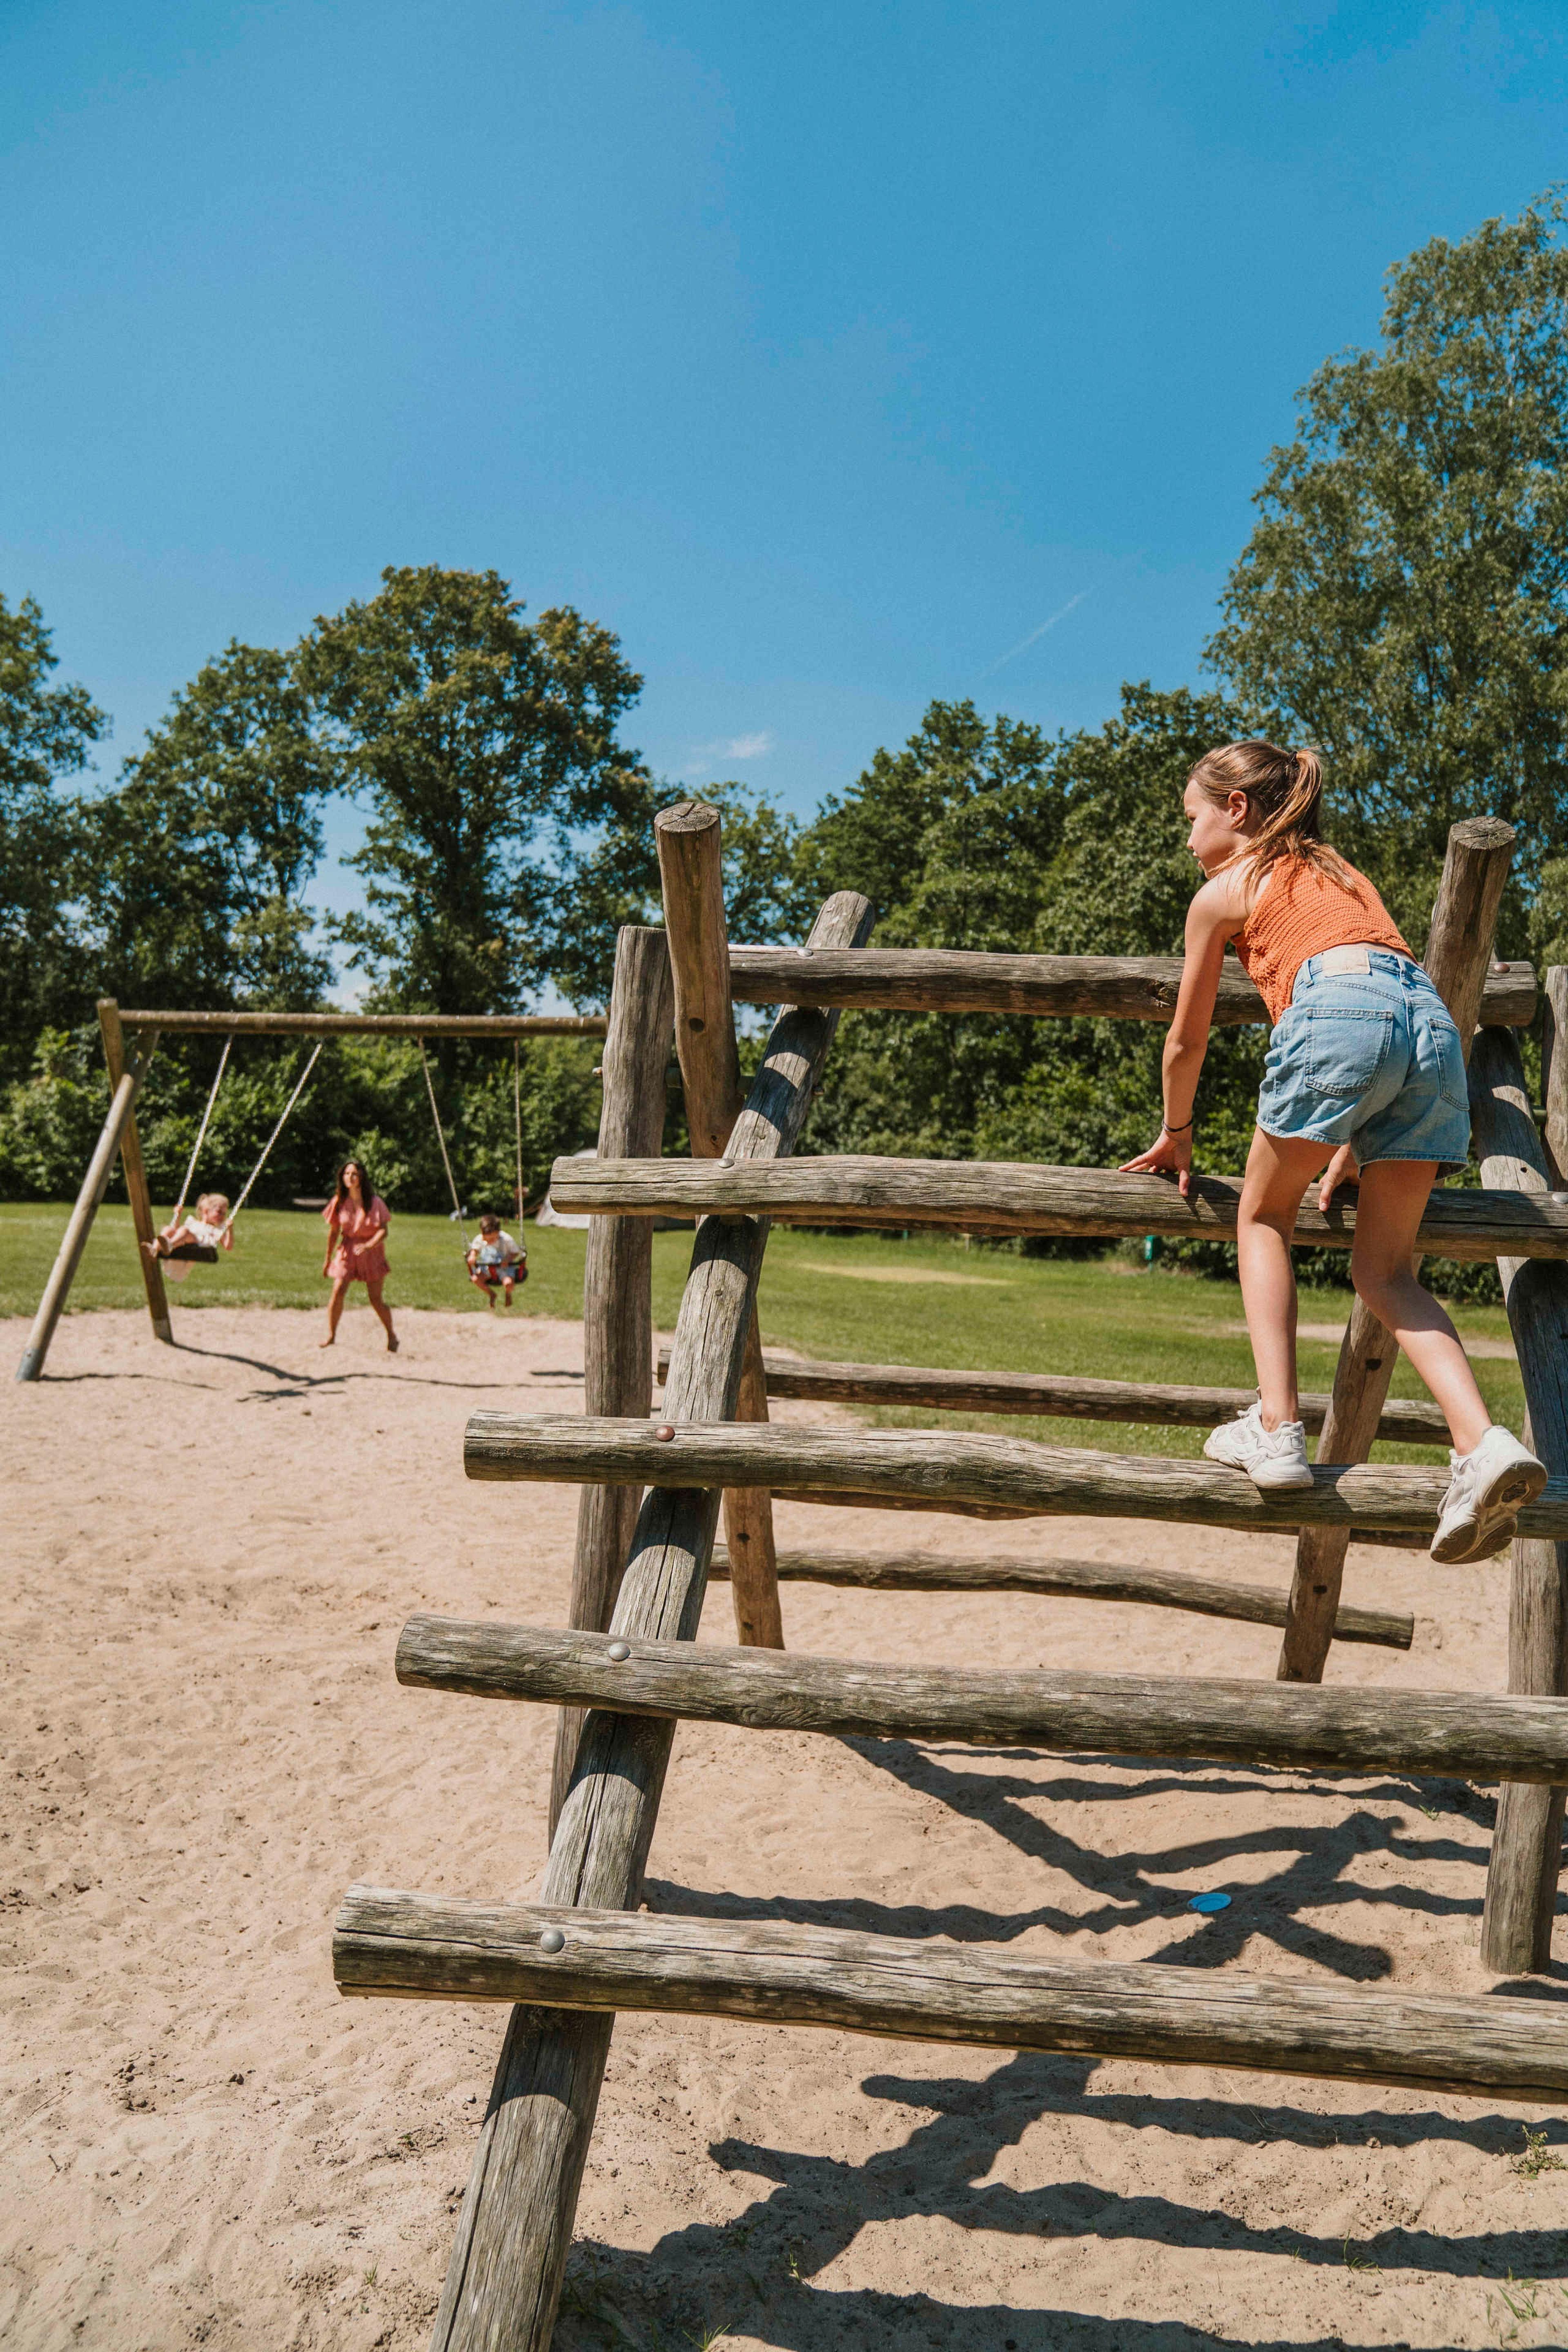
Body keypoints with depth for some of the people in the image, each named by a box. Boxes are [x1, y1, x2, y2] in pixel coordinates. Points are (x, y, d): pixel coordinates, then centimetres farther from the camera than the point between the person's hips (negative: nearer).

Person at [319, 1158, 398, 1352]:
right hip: (347, 1249, 3)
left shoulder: (374, 1202, -11)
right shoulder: (339, 1202, -1)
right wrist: (328, 1258, 13)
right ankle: (331, 1335, 0)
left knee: (375, 1298, -4)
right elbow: (334, 1232, 8)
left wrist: (368, 1245, -33)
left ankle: (392, 1337, 14)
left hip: (372, 1250, -3)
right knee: (338, 1291, -13)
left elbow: (384, 1230, -16)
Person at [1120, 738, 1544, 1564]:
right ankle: (1484, 1445, -8)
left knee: (1263, 1215, 15)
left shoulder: (1223, 891, 20)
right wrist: (1353, 1141, 42)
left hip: (1340, 1010, -5)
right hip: (1433, 1021, 6)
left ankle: (1276, 1429, 4)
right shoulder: (1340, 873, 37)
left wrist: (1176, 1135, 40)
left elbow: (1186, 1042, 24)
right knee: (1385, 1269, 11)